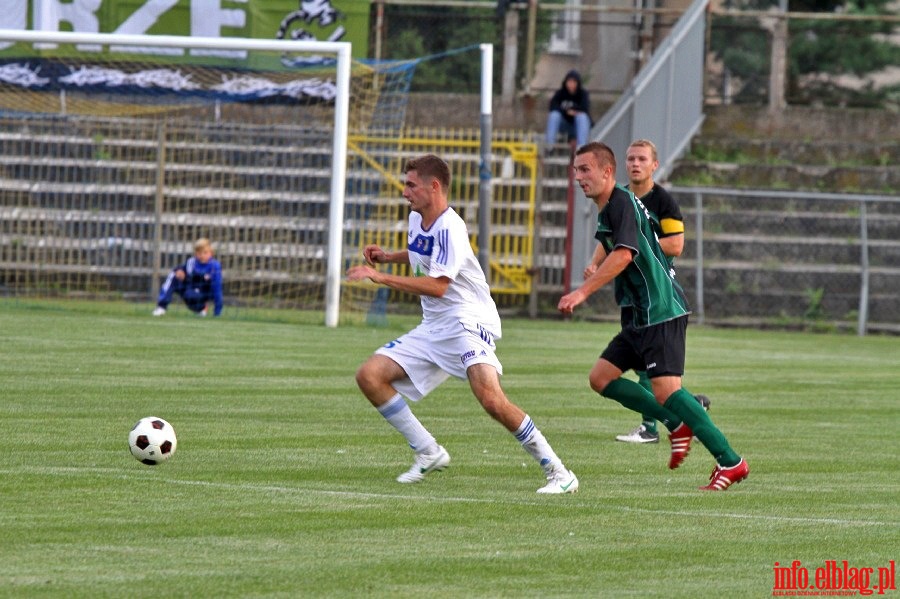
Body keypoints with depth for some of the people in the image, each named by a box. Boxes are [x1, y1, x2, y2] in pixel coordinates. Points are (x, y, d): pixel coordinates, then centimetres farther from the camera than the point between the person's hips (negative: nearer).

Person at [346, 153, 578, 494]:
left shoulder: (449, 228, -18)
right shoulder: (416, 219, 10)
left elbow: (437, 286, -26)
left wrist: (380, 277, -24)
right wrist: (388, 257, 14)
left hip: (468, 322, -9)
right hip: (432, 329, 9)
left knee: (490, 398, -28)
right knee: (369, 376, -2)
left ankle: (558, 473, -18)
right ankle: (429, 454, 7)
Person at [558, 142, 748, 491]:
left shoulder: (622, 203, -13)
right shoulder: (607, 210, 18)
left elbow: (624, 254, -27)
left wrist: (582, 292, -30)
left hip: (661, 312, -10)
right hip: (643, 316, 10)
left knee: (665, 390, -16)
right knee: (602, 377, 7)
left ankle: (730, 462, -13)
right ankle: (677, 425, 10)